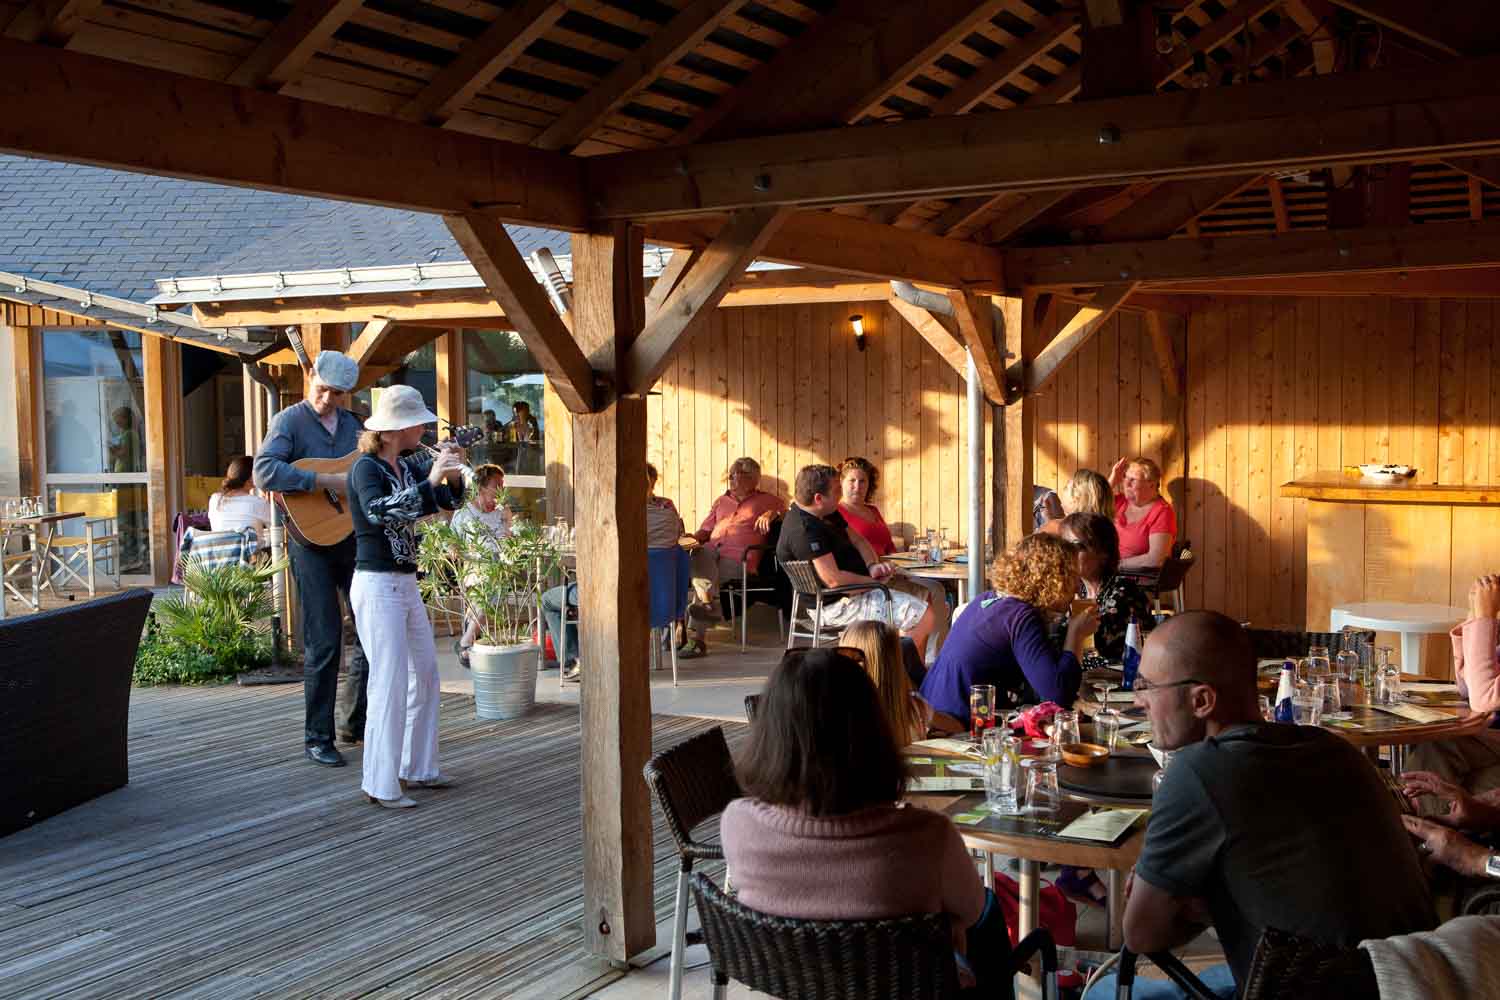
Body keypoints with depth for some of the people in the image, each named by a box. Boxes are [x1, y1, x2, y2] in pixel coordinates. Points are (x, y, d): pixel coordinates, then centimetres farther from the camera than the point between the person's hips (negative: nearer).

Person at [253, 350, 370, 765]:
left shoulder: (351, 424, 13)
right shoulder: (290, 421, -6)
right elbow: (265, 472, -22)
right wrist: (325, 481, -27)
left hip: (354, 535, 6)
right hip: (311, 538, -6)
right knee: (324, 642, -5)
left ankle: (356, 722, 24)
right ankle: (318, 738, 7)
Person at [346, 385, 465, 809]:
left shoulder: (407, 467, 10)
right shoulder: (365, 469, -13)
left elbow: (449, 501, 19)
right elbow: (379, 511, -32)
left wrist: (452, 474, -2)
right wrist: (430, 480, -33)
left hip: (405, 584, 9)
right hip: (377, 585, -9)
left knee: (425, 675, 14)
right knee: (390, 684, -8)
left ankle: (417, 768, 25)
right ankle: (381, 785, 0)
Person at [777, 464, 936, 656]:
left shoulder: (828, 515, 9)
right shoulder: (805, 530, -25)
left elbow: (857, 540, 18)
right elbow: (833, 579, -29)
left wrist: (872, 566, -4)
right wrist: (874, 581, -15)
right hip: (835, 605, -11)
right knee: (924, 616, -17)